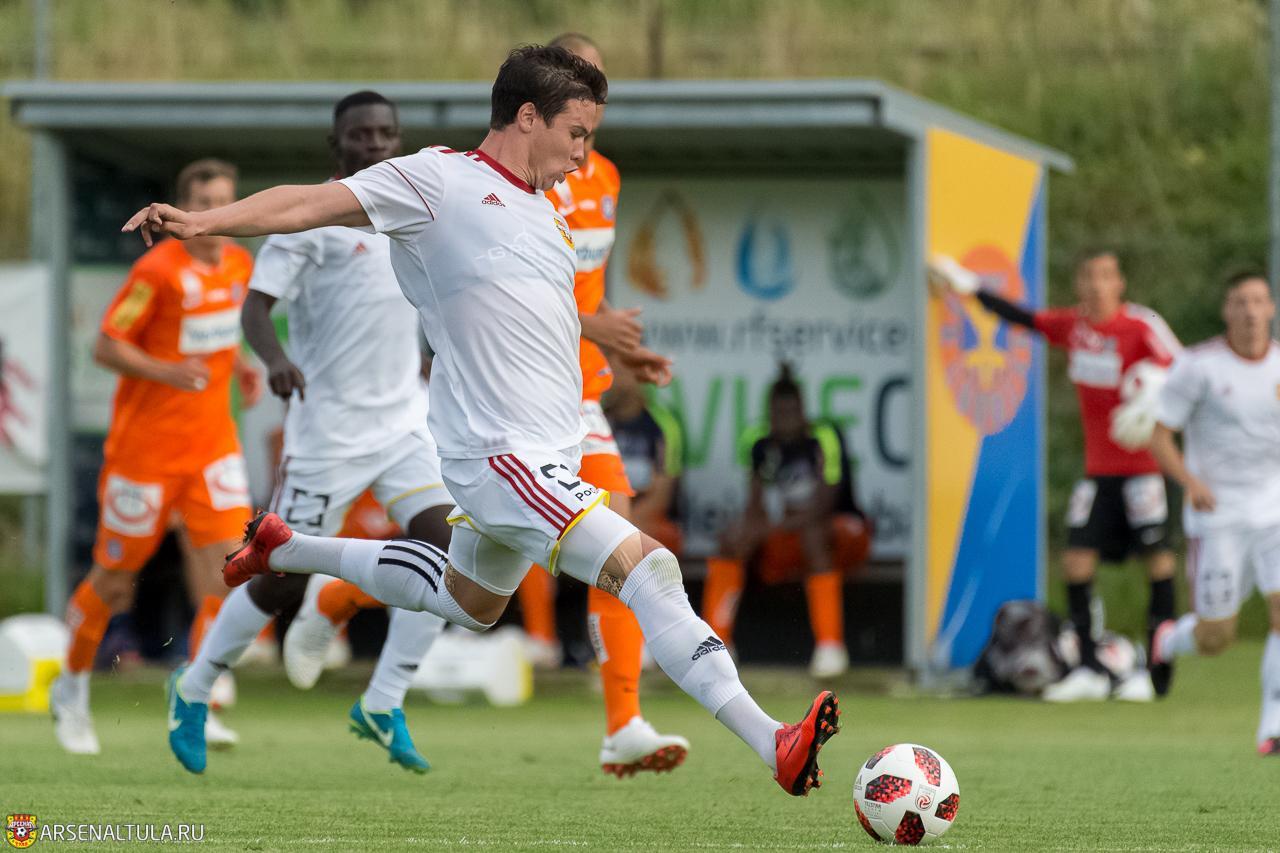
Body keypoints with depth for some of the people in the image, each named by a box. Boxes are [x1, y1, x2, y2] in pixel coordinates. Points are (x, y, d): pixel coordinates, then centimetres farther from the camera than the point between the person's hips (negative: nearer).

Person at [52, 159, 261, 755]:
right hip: (145, 444, -5)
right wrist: (167, 371, -27)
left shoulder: (239, 266, 7)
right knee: (115, 579, 4)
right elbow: (105, 347, -13)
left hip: (212, 443, 5)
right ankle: (72, 689, 28)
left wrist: (240, 370, 6)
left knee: (228, 562, -12)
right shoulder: (158, 270, -14)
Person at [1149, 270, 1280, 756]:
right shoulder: (1199, 365, -9)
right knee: (1216, 639, 0)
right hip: (1216, 514, -3)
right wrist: (1191, 481, -25)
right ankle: (1170, 640, 37)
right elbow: (1159, 438, -8)